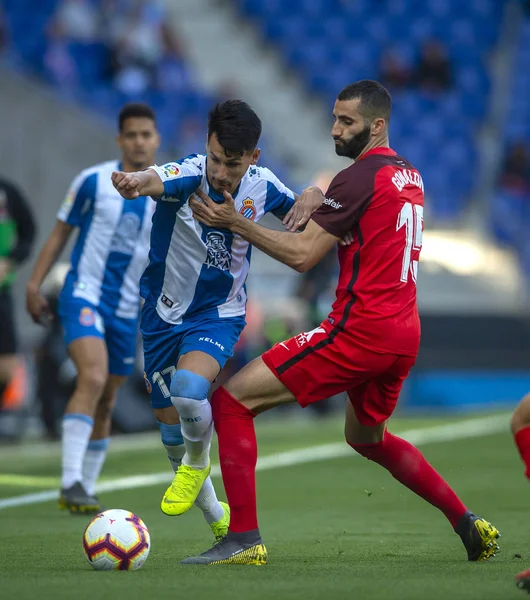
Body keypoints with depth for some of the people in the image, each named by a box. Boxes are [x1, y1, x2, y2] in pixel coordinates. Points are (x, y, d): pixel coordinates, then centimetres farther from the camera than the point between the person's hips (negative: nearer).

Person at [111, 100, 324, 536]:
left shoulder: (261, 185, -12)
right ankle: (215, 513, 36)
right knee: (172, 429, 11)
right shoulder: (187, 175, -23)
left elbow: (300, 221, 8)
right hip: (163, 315, 1)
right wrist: (135, 183, -72)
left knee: (189, 389, -31)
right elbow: (155, 180, -47)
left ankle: (198, 462, 2)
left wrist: (314, 197, -17)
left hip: (219, 315, -1)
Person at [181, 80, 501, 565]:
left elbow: (301, 255, -14)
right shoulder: (410, 175, 16)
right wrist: (322, 200, 15)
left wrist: (234, 222, -9)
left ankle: (244, 539, -13)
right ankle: (469, 524, 27)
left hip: (358, 330, -9)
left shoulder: (359, 177, -11)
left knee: (232, 399, -6)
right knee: (367, 437, 33)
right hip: (405, 333, 9)